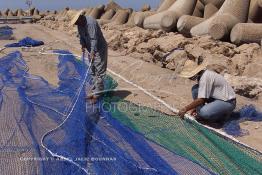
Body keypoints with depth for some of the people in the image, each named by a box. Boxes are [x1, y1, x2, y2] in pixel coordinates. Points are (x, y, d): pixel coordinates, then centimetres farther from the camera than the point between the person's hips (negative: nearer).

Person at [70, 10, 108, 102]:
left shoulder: (91, 23, -25)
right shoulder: (80, 24, 1)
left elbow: (94, 39, -31)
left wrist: (92, 52, -35)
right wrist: (83, 45, -4)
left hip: (99, 49, -9)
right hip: (92, 50, 9)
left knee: (99, 71, -7)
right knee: (92, 71, 13)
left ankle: (97, 93, -1)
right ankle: (94, 91, 23)